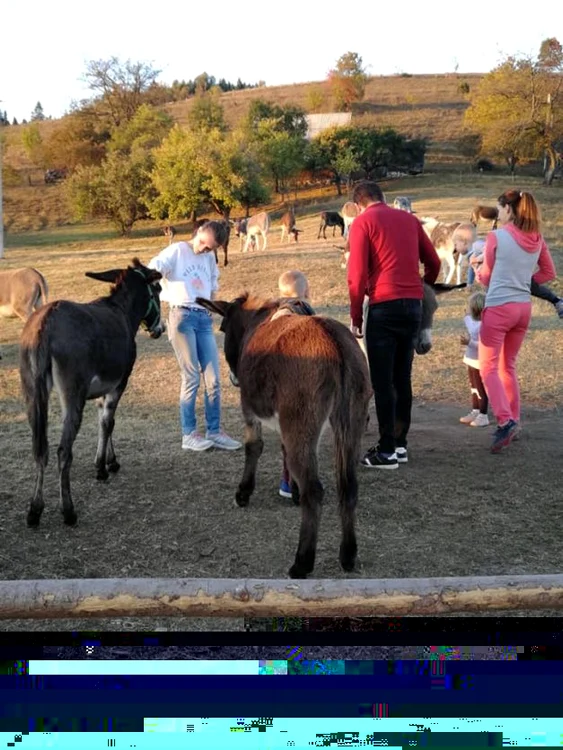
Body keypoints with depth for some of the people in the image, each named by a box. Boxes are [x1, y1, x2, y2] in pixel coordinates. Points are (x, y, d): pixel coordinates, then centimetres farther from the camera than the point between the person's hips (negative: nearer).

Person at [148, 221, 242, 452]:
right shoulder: (178, 250, 1)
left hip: (204, 319, 6)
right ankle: (188, 435, 2)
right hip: (182, 317, -6)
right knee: (191, 378, -6)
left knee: (213, 379, 2)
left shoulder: (210, 258, 19)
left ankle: (214, 432, 10)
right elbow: (152, 270, -11)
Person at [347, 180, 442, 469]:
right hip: (414, 305, 6)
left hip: (384, 307, -6)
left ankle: (387, 451, 1)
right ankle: (400, 444, 18)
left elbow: (357, 275, -8)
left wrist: (355, 317, -2)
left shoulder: (362, 222, -1)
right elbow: (433, 263, 15)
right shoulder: (409, 219, 15)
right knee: (403, 378, 14)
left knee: (382, 382, -1)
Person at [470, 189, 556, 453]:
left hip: (498, 307, -6)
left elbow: (485, 278, -2)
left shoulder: (496, 237, -10)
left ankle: (505, 420, -19)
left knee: (489, 368, -3)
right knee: (508, 366, 18)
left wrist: (477, 265, 18)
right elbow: (548, 273, 15)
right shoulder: (536, 239, 5)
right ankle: (513, 420, 19)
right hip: (524, 308, 6)